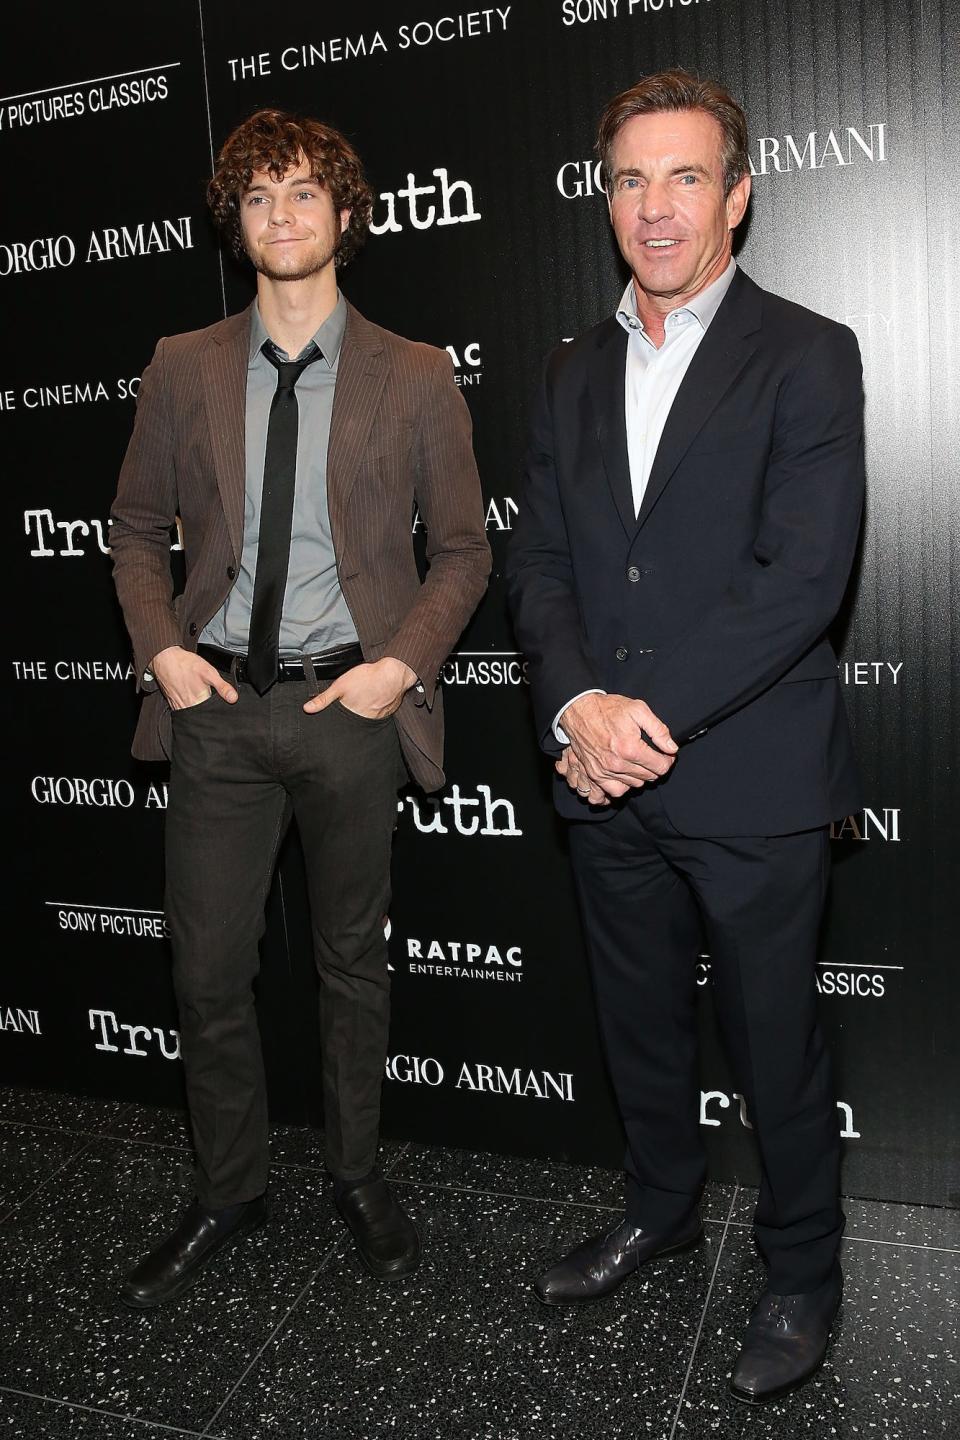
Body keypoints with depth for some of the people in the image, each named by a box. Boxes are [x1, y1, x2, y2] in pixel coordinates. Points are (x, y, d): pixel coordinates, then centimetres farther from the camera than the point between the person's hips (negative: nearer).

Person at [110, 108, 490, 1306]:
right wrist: (160, 647, -2)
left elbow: (462, 548, 4)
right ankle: (227, 1193, 31)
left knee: (353, 961, 13)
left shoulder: (416, 377, 1)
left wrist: (401, 664, -9)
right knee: (208, 969, 8)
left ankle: (356, 1176, 35)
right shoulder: (183, 368, 7)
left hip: (353, 702, -1)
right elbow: (137, 525, 13)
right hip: (217, 703, 2)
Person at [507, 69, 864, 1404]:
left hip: (751, 782, -5)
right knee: (640, 1020, 20)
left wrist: (653, 718, -18)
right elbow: (539, 562, 5)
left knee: (776, 1042, 10)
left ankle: (801, 1275, 34)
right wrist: (579, 707, -12)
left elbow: (804, 578, -15)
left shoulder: (805, 357, -5)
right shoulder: (573, 373, 12)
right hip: (605, 783, 5)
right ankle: (660, 1208, 45)